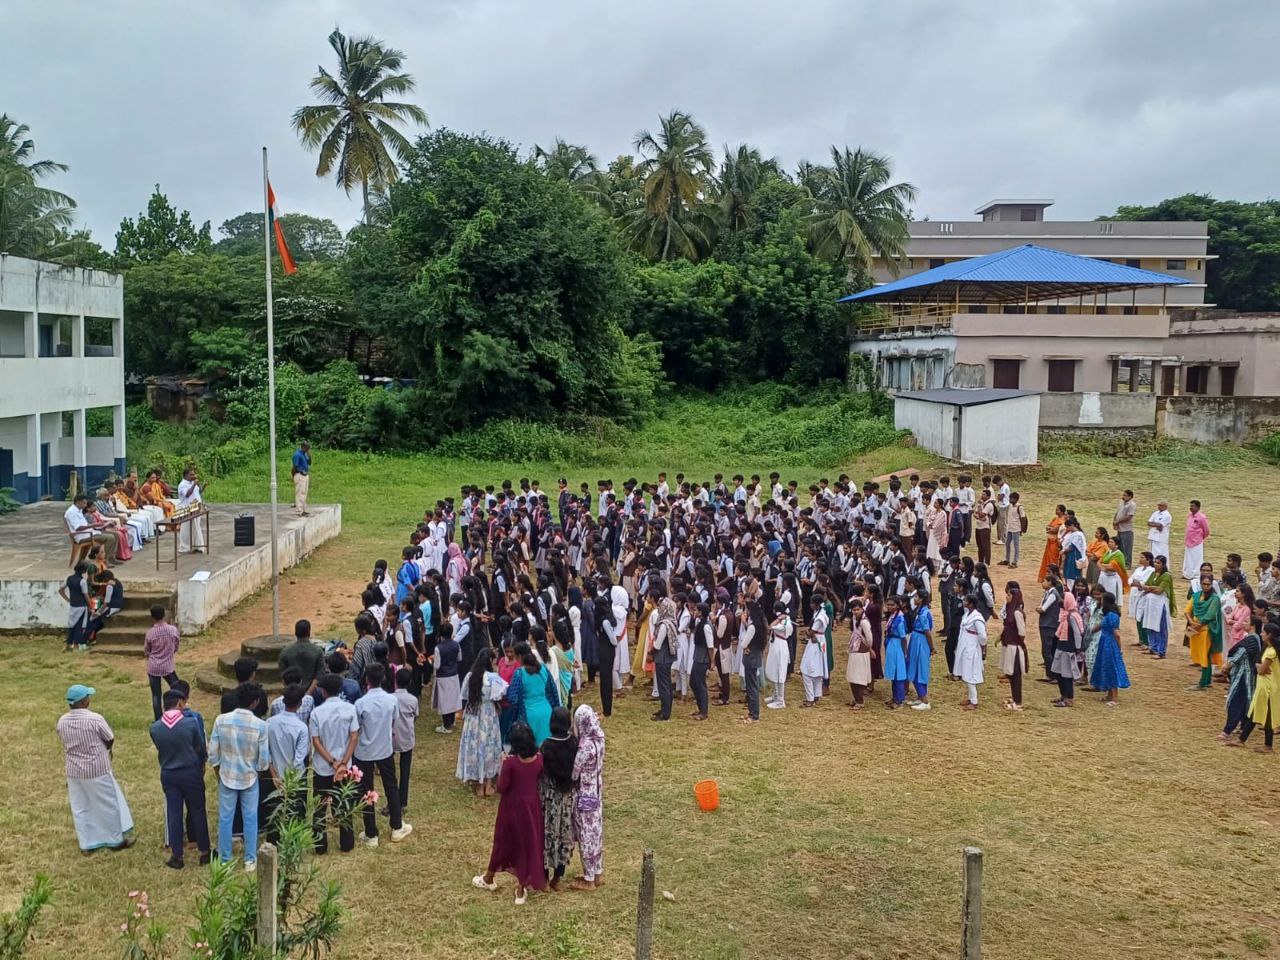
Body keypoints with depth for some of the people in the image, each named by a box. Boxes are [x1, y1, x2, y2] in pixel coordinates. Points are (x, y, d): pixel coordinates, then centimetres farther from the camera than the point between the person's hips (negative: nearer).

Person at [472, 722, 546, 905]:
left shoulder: (511, 762, -25)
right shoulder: (539, 759, -12)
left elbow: (501, 788, -17)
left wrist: (503, 766, -7)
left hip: (512, 806, -3)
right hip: (532, 804, 3)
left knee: (505, 841, 18)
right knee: (529, 842, 14)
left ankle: (489, 878, 40)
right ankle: (522, 888, 23)